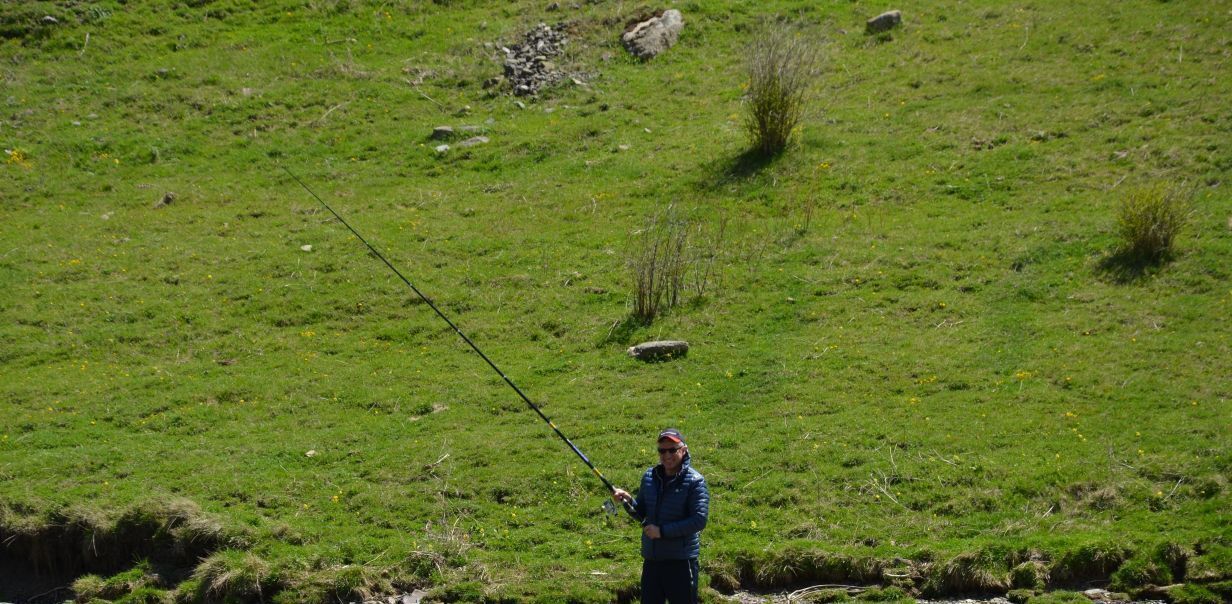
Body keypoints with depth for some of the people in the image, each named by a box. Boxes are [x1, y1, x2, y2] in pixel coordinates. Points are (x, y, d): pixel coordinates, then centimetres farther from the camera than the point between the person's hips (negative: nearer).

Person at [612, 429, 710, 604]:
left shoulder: (695, 481, -11)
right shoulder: (649, 477, 8)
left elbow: (699, 520, -18)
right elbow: (641, 512, 15)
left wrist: (662, 531, -20)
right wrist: (628, 500, -7)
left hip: (680, 561, -6)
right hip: (651, 559, 6)